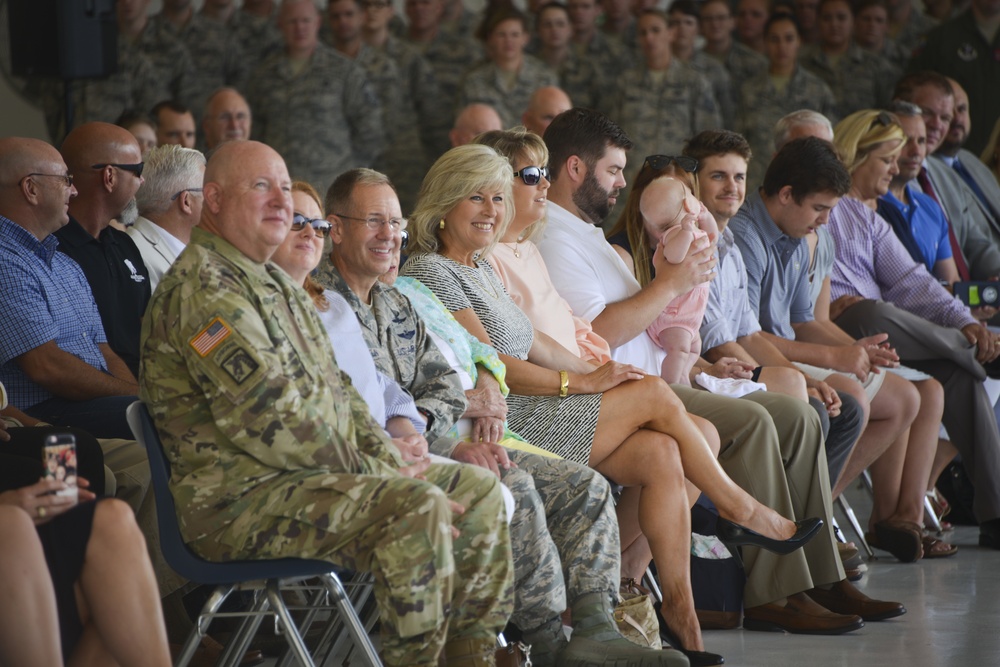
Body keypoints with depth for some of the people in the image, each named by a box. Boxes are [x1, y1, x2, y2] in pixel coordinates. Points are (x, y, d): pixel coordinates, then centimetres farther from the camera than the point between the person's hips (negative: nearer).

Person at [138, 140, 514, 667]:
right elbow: (269, 421, -22)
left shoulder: (275, 283, 20)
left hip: (315, 474, 11)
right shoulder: (203, 288, -16)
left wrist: (392, 464, 5)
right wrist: (382, 481, -16)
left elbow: (334, 389, 22)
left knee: (478, 491, 7)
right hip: (240, 499, -11)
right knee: (418, 507, -30)